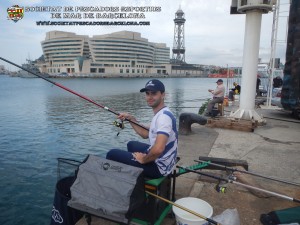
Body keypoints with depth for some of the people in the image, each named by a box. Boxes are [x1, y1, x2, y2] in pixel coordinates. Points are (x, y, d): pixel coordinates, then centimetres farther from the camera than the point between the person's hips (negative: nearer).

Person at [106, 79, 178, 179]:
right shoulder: (160, 114, 7)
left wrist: (143, 159, -18)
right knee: (131, 144, 32)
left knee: (112, 154, -3)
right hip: (159, 160, 10)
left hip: (159, 167, -10)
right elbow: (146, 134, 18)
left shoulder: (164, 116, -25)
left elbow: (158, 149, -37)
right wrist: (130, 119, 9)